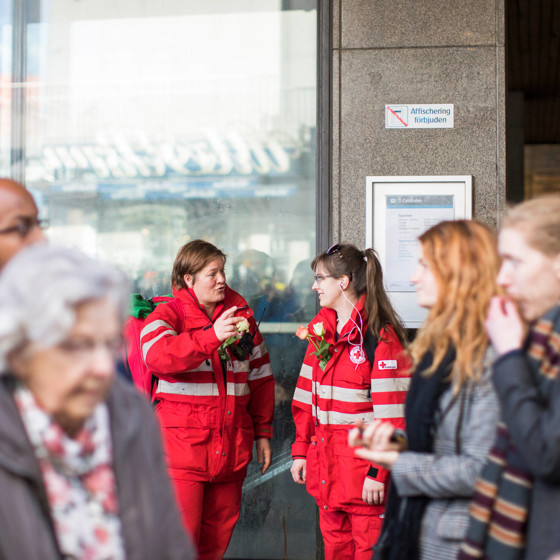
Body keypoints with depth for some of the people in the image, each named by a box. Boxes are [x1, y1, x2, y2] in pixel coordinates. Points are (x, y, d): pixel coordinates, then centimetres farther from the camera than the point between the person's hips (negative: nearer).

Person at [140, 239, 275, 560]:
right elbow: (156, 355, -25)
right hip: (183, 446, -5)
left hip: (232, 447, 5)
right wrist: (212, 336, -35)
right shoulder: (168, 314, -2)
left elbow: (261, 377, 18)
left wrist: (263, 432, 14)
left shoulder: (241, 314, 12)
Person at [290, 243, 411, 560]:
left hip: (363, 465, -7)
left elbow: (390, 413, -16)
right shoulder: (321, 328, 11)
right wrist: (301, 450, 11)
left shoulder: (381, 336, -13)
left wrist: (378, 473, -18)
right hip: (326, 465, 7)